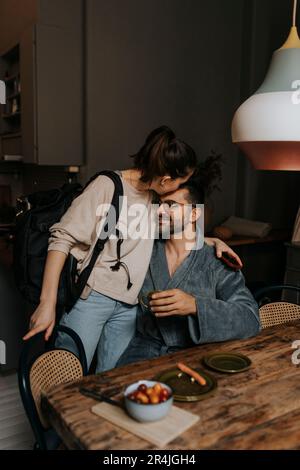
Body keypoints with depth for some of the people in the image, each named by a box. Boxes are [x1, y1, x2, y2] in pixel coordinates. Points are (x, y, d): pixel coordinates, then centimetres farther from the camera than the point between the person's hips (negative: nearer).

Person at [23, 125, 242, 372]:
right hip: (90, 296, -5)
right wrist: (48, 302, -18)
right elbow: (63, 239, -12)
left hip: (128, 305, 6)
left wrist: (213, 241, 11)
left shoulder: (154, 197, 9)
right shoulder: (107, 186, -10)